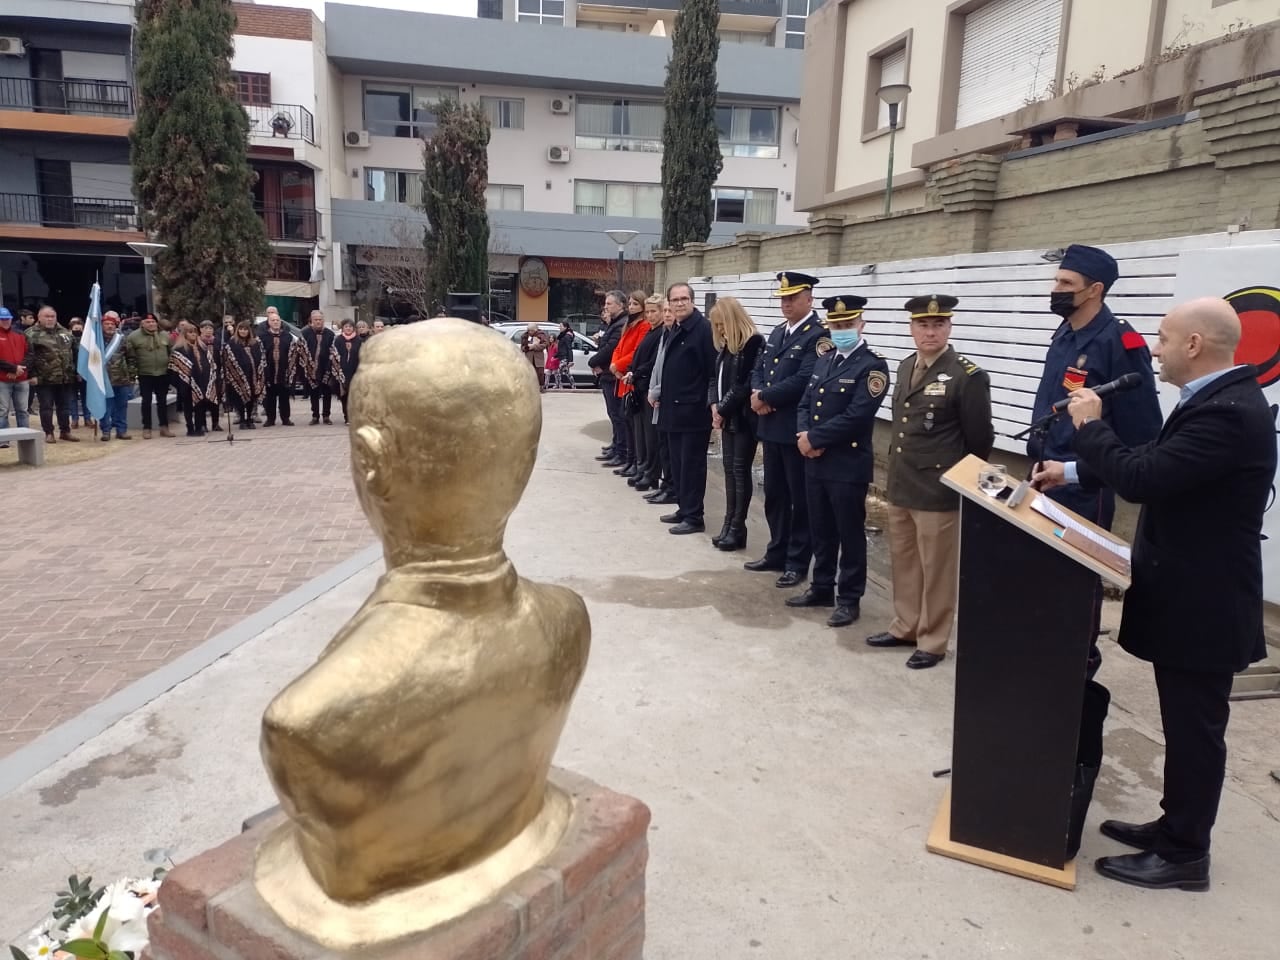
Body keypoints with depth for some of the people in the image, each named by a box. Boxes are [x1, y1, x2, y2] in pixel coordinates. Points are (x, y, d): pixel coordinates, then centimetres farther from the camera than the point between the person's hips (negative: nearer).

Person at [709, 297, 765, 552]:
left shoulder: (754, 343, -13)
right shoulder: (726, 345, 13)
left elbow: (747, 384, -18)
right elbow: (717, 378, 16)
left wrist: (723, 409, -13)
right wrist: (714, 405, -1)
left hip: (744, 418, -8)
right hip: (727, 417, 8)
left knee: (741, 470, -3)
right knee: (729, 469, 10)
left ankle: (738, 528, 4)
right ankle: (729, 524, 15)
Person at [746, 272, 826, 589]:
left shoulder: (819, 335, -13)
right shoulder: (777, 332, 15)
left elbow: (804, 379, -23)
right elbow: (759, 369, 15)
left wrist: (766, 397, -14)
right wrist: (757, 393, -6)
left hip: (798, 429, -8)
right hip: (771, 426, 8)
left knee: (800, 498, 3)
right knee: (774, 494, 16)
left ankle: (798, 562, 13)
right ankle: (777, 553, 28)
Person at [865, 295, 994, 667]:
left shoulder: (968, 376, -13)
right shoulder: (905, 367, 10)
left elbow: (980, 441, -8)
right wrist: (896, 476, 17)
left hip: (939, 493, -7)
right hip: (900, 487, 7)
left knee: (936, 569, 5)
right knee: (903, 563, 18)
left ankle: (932, 641, 18)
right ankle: (905, 627, 33)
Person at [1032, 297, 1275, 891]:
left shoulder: (1227, 412, -25)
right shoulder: (1218, 400, 8)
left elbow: (1141, 479, -29)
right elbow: (1155, 464, 18)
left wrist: (1090, 425, -14)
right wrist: (1072, 473, 17)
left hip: (1202, 604, -10)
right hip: (1189, 595, 10)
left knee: (1195, 729, 5)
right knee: (1185, 725, 20)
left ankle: (1184, 854, 20)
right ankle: (1176, 827, 35)